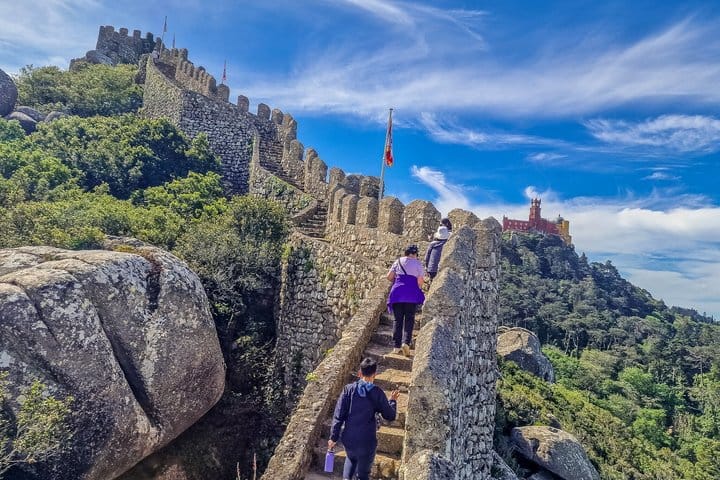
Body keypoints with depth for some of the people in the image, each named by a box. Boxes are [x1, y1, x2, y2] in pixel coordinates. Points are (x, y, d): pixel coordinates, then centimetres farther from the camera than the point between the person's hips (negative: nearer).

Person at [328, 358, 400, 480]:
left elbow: (338, 415, -7)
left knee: (350, 459, 32)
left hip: (349, 439, 2)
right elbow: (390, 416, -3)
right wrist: (393, 400, 15)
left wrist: (333, 437, 2)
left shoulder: (349, 389, -9)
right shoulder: (377, 393, -13)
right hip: (367, 442, -2)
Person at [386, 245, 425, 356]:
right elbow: (420, 281, -3)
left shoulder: (398, 261, 10)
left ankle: (396, 346, 5)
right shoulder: (418, 263, 3)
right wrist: (418, 289, 16)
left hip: (397, 293, 2)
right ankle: (406, 342, -13)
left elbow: (389, 277, 8)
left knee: (398, 320, 7)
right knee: (409, 319, 5)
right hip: (411, 295, -2)